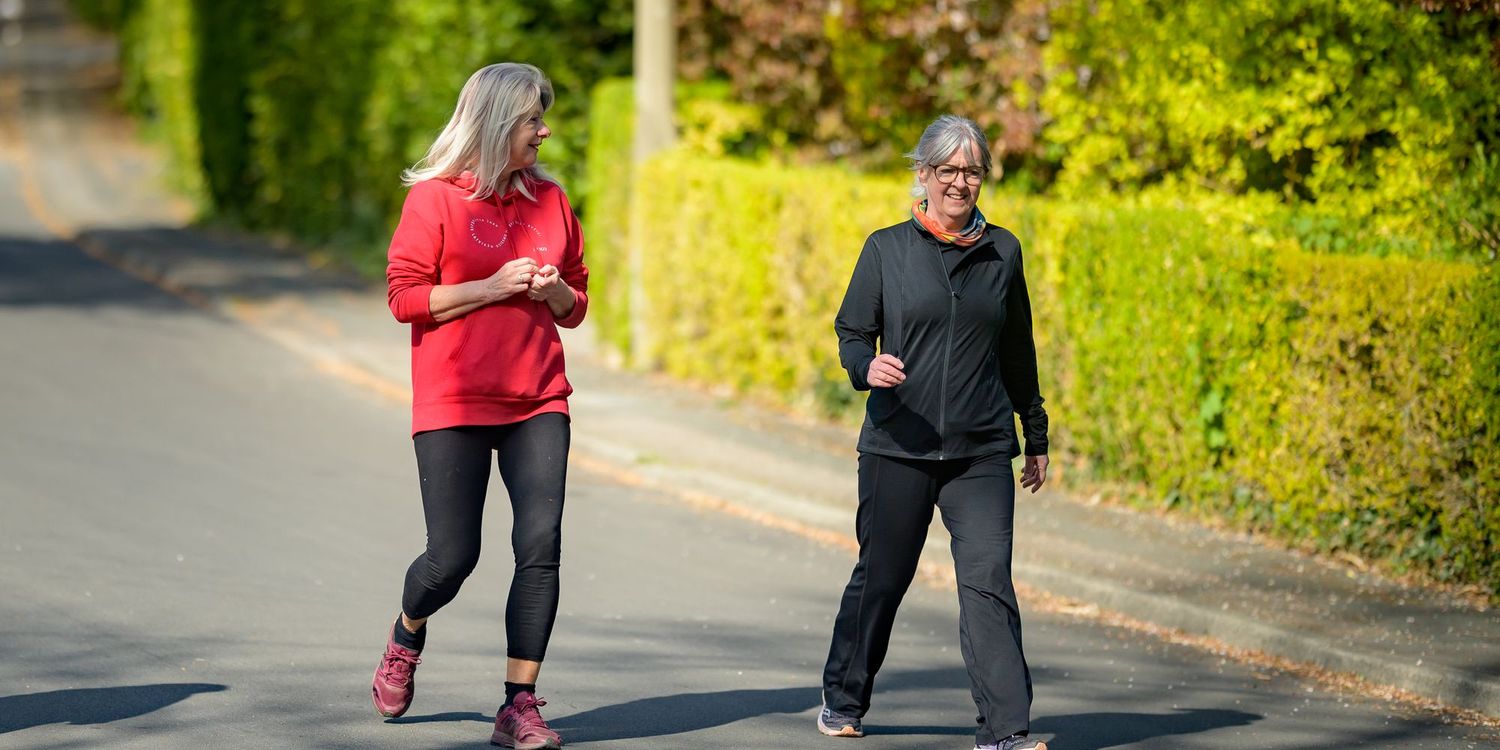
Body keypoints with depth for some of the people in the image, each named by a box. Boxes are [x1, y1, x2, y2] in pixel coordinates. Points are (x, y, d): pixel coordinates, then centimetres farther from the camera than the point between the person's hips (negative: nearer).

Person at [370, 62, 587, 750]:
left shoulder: (550, 201, 11)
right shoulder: (435, 197, -3)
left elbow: (577, 302, 20)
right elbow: (405, 297, -7)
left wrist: (555, 292, -3)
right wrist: (493, 288, -14)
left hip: (537, 403, 4)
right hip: (454, 403, -4)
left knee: (541, 545, -11)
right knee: (452, 557, -3)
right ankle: (407, 637, 32)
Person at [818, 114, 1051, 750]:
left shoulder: (1002, 252, 7)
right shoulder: (887, 249, 2)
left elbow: (1018, 353, 15)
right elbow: (852, 332, 4)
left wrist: (1037, 437, 20)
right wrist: (867, 367, -20)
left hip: (982, 453, 1)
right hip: (897, 449, -1)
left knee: (987, 583, -12)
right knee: (880, 577, 10)